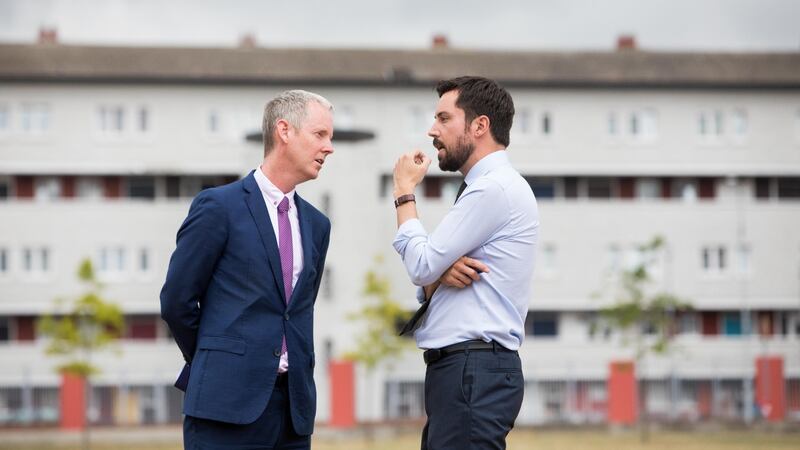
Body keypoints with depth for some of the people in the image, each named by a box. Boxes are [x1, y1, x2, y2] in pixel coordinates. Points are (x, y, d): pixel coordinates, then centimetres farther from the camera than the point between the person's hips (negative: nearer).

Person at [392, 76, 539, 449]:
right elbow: (428, 284, 18)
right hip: (457, 371, 10)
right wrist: (440, 273, -7)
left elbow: (421, 267, -13)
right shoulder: (482, 189, 20)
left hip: (474, 373, -10)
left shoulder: (496, 188, -12)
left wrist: (405, 191, 0)